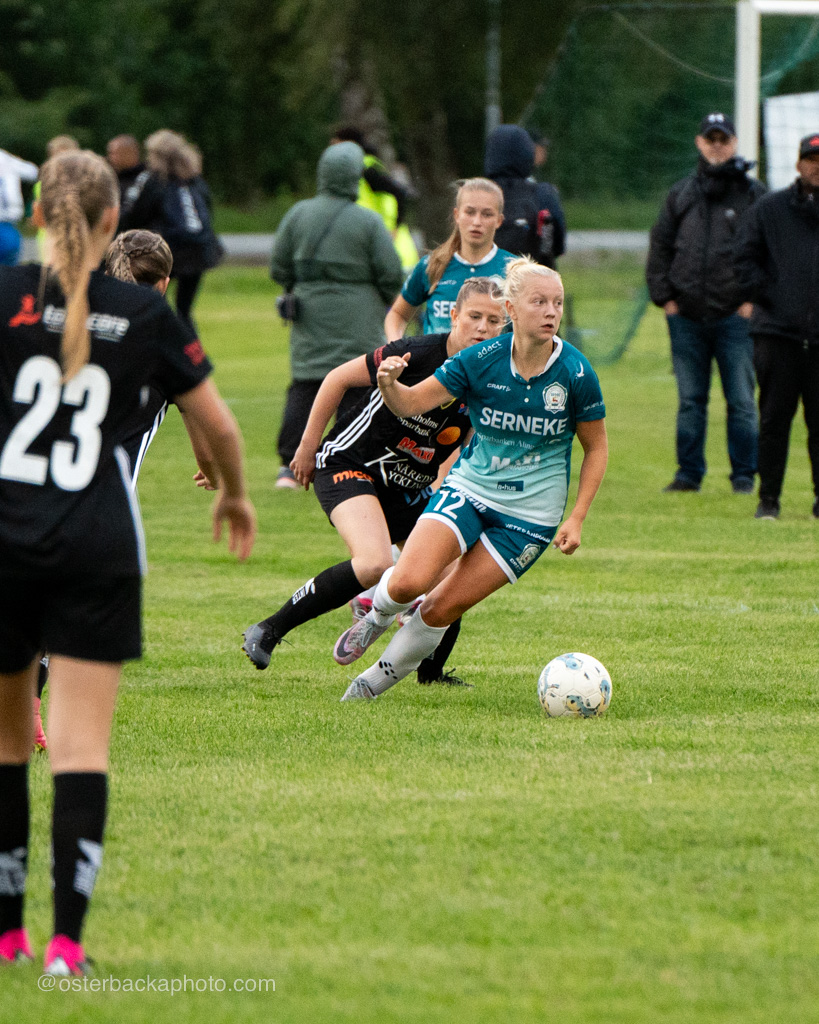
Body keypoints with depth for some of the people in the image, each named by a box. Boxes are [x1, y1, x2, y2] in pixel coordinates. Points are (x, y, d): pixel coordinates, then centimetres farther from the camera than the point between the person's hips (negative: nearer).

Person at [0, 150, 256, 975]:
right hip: (99, 550, 0)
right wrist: (234, 494, 32)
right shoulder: (144, 314, 4)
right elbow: (219, 426, 13)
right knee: (82, 744, -2)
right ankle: (66, 939, -10)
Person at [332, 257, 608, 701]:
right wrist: (389, 384, -32)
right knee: (407, 582, -20)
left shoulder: (576, 374, -13)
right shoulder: (480, 361, -12)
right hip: (469, 488, 1)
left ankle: (377, 680, 19)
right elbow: (411, 403, -9)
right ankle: (376, 617, 17)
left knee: (442, 609, -5)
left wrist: (576, 518, -7)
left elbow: (596, 448, 0)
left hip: (530, 515, -1)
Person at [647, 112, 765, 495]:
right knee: (690, 400, 7)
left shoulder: (753, 194, 4)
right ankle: (689, 472, 13)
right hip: (686, 316, 3)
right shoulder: (682, 194, 12)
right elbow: (660, 246, 15)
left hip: (736, 316, -3)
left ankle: (744, 474, 5)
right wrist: (664, 295, 4)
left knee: (741, 400, -2)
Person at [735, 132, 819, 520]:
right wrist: (764, 296, -2)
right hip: (778, 331, 0)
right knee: (774, 417, 0)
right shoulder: (769, 209, 9)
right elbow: (746, 259, 11)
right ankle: (768, 498, 6)